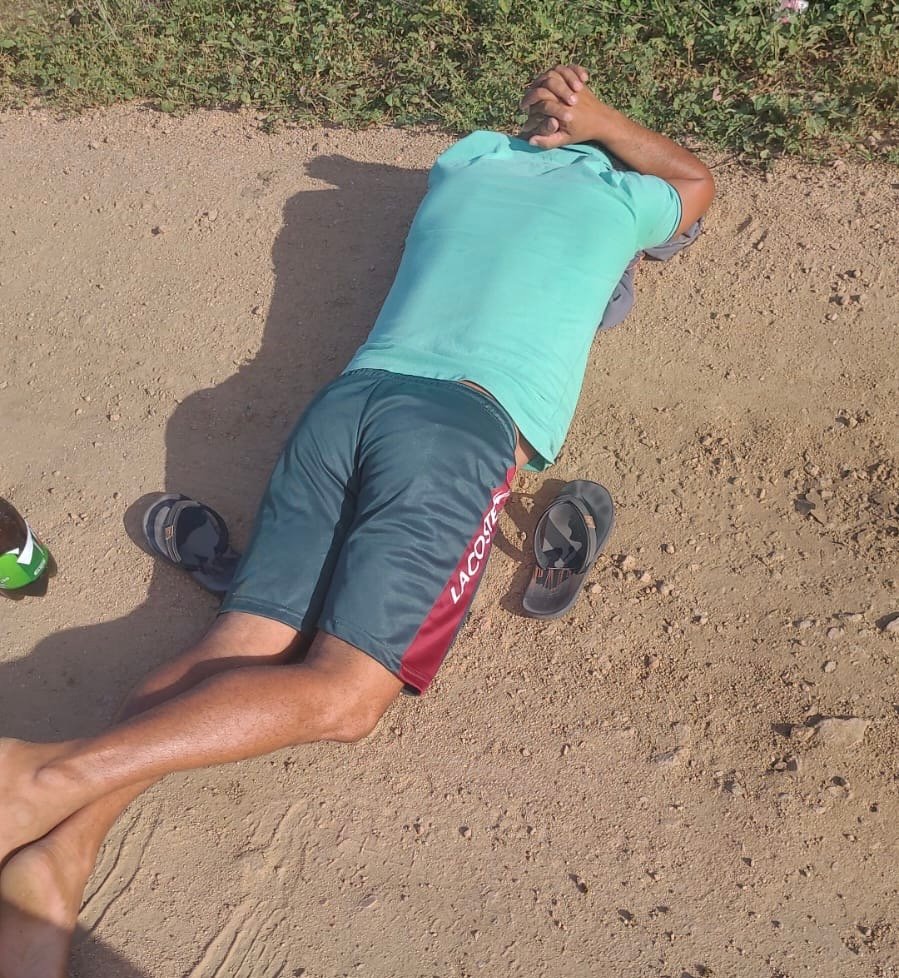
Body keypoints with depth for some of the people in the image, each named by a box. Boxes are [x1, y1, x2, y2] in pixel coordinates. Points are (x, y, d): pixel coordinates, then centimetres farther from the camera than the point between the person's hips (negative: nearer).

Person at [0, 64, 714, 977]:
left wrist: (539, 125, 58)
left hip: (347, 399, 5)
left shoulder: (461, 166, 31)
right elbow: (697, 181, 48)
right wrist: (599, 121, 43)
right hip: (464, 431, -5)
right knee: (343, 694, -11)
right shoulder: (615, 196, 22)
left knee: (242, 647, -3)